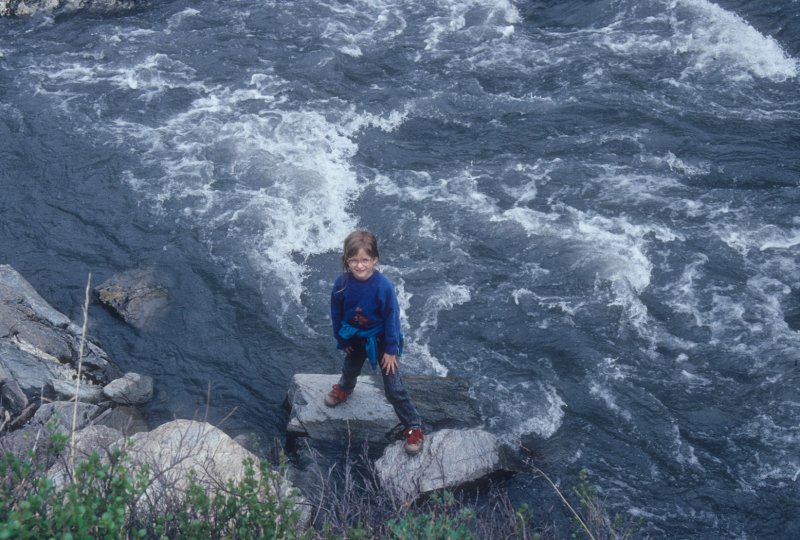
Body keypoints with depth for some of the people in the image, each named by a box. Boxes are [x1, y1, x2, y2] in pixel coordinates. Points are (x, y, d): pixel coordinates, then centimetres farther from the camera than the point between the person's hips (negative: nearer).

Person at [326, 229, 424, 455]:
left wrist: (391, 350, -15)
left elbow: (392, 318, -20)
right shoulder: (342, 283, -23)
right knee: (350, 369, 33)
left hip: (380, 339, -4)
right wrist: (341, 340, 5)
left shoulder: (384, 286, -32)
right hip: (355, 337, 4)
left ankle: (414, 428, 12)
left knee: (394, 388, -2)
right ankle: (344, 388, 67)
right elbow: (336, 313, -6)